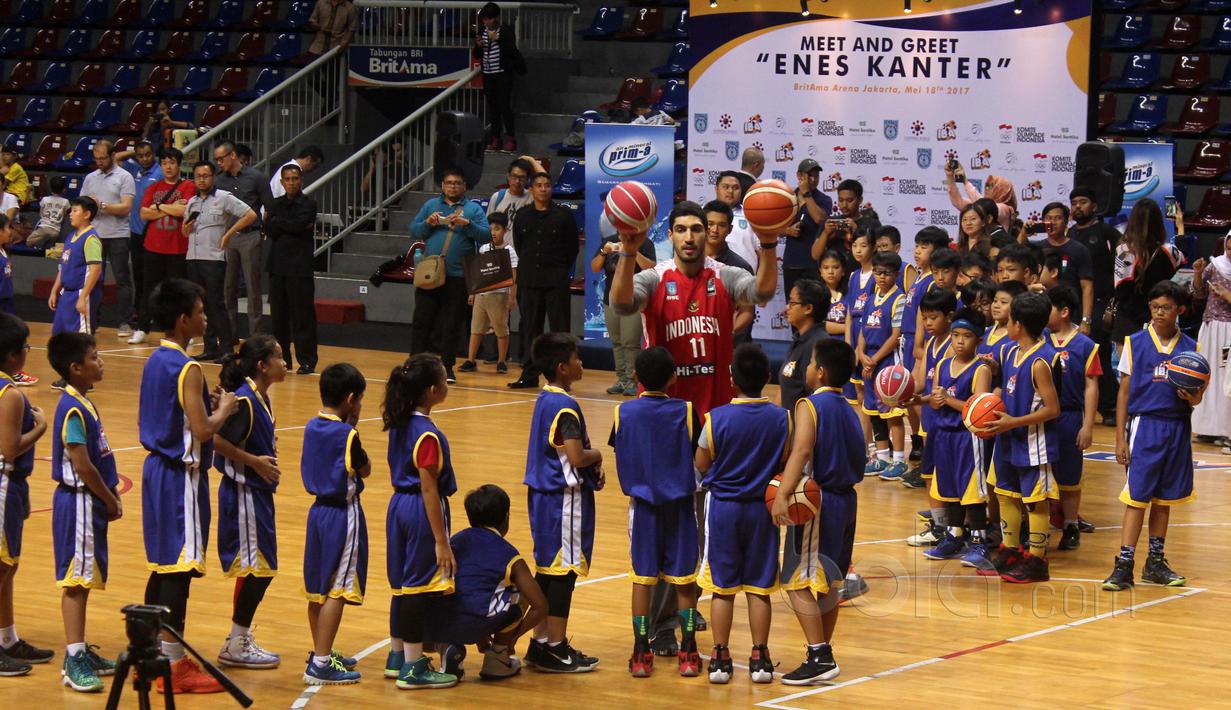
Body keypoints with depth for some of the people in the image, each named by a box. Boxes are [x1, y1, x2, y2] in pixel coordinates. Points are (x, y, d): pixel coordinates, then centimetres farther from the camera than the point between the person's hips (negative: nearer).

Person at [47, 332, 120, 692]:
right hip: (79, 502, -9)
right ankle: (74, 660, -7)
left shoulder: (82, 404, 12)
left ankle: (79, 651, 21)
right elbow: (82, 466, -21)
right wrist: (109, 500, -10)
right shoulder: (73, 409, -18)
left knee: (85, 580, 14)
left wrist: (111, 495, 8)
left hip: (91, 503, 9)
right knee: (76, 580, -7)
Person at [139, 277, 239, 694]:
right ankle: (173, 666, -2)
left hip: (157, 467, 10)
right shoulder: (187, 369, -18)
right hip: (181, 476, -10)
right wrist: (224, 409, -5)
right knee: (179, 569, -5)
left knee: (162, 565, 16)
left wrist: (207, 405, 12)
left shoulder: (155, 361, 10)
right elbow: (203, 430, -24)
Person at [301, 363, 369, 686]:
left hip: (319, 509, 8)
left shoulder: (312, 427, 4)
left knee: (318, 587, 16)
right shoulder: (347, 435, -17)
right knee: (337, 590, -5)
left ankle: (321, 652, 28)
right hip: (343, 514, -8)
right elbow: (365, 469, -4)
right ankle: (321, 663, -7)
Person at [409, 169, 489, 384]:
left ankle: (447, 367, 11)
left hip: (458, 277, -1)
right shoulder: (431, 205, 12)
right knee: (421, 321, 1)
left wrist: (467, 224, -18)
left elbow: (485, 235, -3)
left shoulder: (473, 209, 6)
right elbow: (413, 231, 10)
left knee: (451, 325, 3)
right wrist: (428, 223, -9)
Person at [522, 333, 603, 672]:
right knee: (563, 571, -3)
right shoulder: (565, 407, -19)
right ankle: (555, 648, 1)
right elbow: (577, 457, -26)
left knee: (547, 568, 14)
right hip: (565, 499, -10)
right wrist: (597, 456, -5)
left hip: (543, 495, 10)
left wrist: (592, 467, 5)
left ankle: (540, 643, 19)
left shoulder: (545, 400, 11)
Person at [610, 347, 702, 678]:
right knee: (684, 580, 8)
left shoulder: (624, 412, -6)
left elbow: (620, 459, 1)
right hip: (680, 503, -1)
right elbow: (699, 458, -6)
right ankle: (688, 653, 10)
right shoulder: (685, 412, -10)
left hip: (642, 503, 1)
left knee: (642, 578, 7)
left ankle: (641, 654, 7)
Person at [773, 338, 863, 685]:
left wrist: (782, 494, -32)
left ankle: (819, 657, -14)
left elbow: (802, 450, -26)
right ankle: (822, 654, 22)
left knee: (798, 581, -7)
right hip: (846, 499, 8)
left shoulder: (810, 405, -11)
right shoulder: (849, 411, 13)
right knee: (826, 582, 16)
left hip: (817, 501, -8)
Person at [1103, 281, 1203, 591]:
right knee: (1137, 497, -7)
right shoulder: (1134, 343, 0)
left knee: (1164, 498, 10)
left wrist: (1194, 398, -14)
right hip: (1144, 426, -3)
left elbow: (1197, 393, 12)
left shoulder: (1190, 348, 6)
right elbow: (1124, 392, 2)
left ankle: (1155, 563, 19)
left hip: (1177, 429, 3)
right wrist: (1120, 439, -4)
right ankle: (1124, 566, -7)